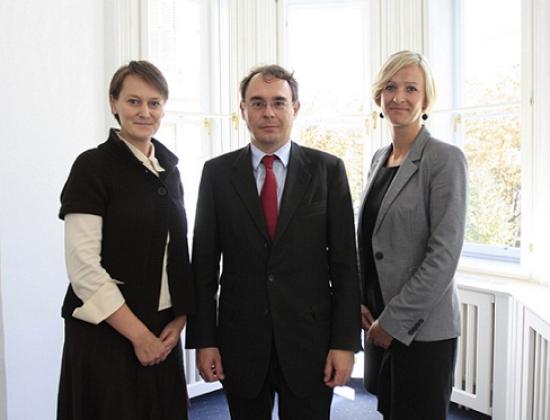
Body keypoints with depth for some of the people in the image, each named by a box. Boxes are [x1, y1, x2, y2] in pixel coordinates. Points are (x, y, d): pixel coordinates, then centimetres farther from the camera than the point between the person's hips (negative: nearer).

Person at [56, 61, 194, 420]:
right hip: (106, 333, -5)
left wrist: (180, 318, 0)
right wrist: (139, 334, -12)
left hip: (165, 331, 5)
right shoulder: (93, 166, -10)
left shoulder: (169, 166, 8)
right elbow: (83, 265, -15)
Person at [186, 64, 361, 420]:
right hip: (240, 341, 1)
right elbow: (204, 263, 2)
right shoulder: (217, 173, 1)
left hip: (309, 340, 0)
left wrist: (346, 341, -5)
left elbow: (345, 262, -2)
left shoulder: (328, 169, -2)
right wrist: (203, 339, -1)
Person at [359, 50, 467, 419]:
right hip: (381, 321, 6)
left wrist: (395, 320, -15)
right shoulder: (380, 157, 9)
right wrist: (359, 301, 3)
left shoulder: (445, 159, -12)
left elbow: (445, 253, -17)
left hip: (422, 327, -6)